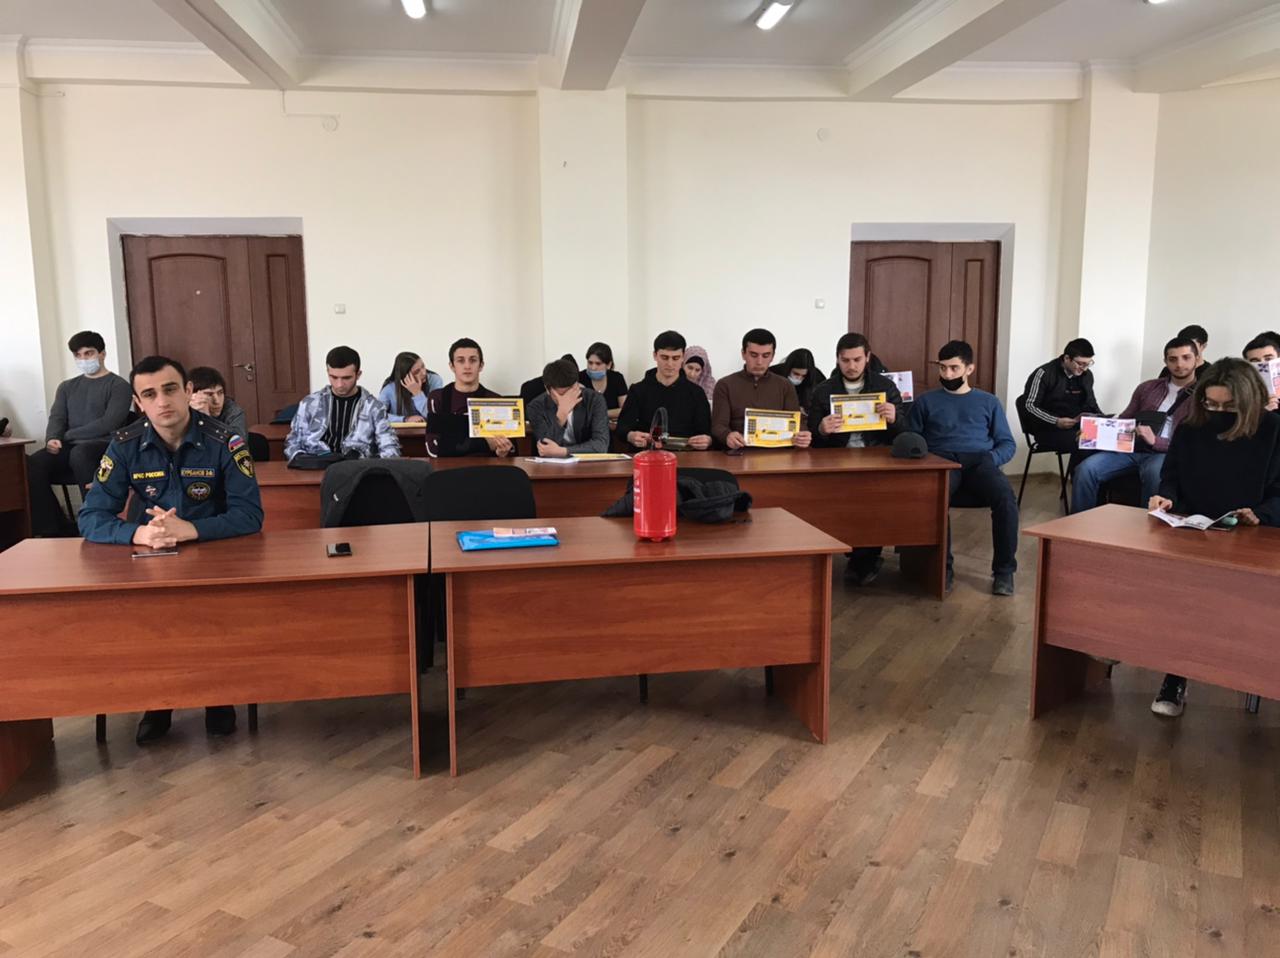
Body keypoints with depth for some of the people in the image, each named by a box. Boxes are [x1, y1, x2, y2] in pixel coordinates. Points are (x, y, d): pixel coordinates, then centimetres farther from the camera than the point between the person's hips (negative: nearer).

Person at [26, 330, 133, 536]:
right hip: (70, 448, 5)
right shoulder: (67, 387, 24)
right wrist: (53, 439, -12)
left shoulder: (118, 385, 5)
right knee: (33, 465, -24)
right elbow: (56, 418, 12)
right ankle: (51, 530, -18)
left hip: (104, 446, -5)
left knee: (79, 453, -39)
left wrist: (66, 436, -4)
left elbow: (108, 424, -7)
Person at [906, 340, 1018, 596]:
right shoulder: (925, 401, 22)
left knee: (1006, 497, -33)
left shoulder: (988, 402, 23)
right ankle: (943, 567, -26)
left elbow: (1008, 443, 17)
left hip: (980, 462, 1)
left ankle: (1004, 570, -19)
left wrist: (991, 459, -5)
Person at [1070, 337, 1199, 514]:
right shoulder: (1148, 387, 21)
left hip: (1165, 453, -4)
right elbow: (1124, 419, 23)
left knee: (1154, 473, -41)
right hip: (1130, 448, 4)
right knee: (1086, 469, -23)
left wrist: (1155, 441, -18)